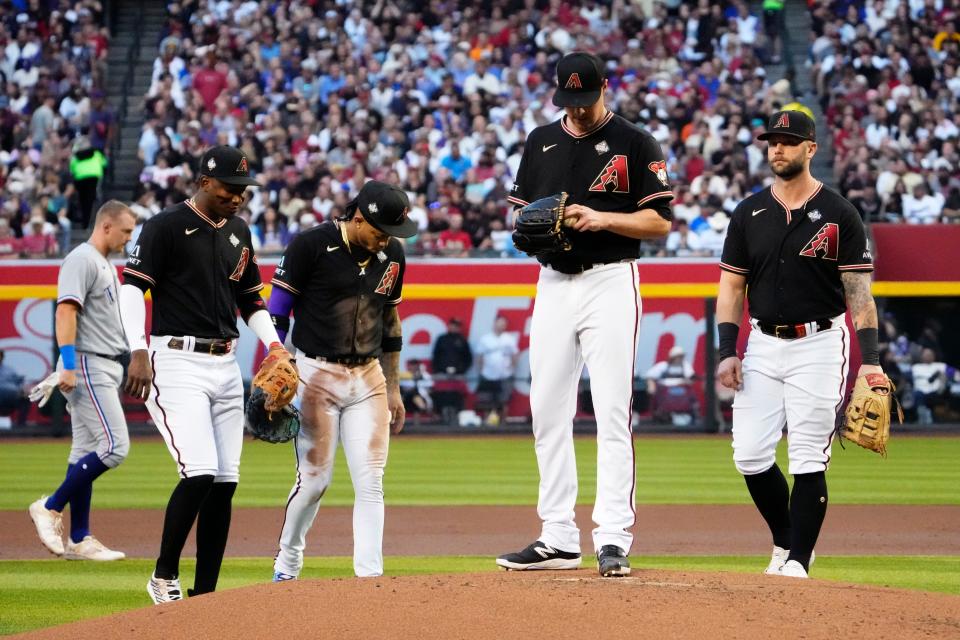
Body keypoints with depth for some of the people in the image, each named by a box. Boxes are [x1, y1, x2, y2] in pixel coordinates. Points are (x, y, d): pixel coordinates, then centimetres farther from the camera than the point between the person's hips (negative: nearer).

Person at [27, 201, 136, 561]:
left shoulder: (105, 265, 20)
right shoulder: (81, 260, -11)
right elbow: (66, 311, -20)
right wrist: (68, 365, -27)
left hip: (105, 368, 10)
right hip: (87, 367, -10)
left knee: (87, 454, 8)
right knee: (114, 446, -15)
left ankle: (79, 540, 9)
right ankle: (50, 509, -8)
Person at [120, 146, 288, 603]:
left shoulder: (239, 231, 15)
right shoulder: (166, 226, -6)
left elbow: (252, 299, 23)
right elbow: (132, 286, -12)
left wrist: (274, 344, 7)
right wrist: (139, 351, -23)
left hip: (226, 366, 7)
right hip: (177, 362, -7)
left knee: (225, 481, 3)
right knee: (200, 473, -18)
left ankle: (205, 593, 9)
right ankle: (164, 577, -3)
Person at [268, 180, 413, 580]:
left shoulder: (391, 254, 6)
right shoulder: (311, 246, -11)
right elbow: (276, 313, -7)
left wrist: (393, 389, 16)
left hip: (368, 377, 5)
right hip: (316, 374, -5)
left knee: (370, 482, -3)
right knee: (314, 479, -3)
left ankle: (370, 576, -3)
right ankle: (286, 567, 17)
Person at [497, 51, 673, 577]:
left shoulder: (635, 144, -3)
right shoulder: (541, 142, 13)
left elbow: (660, 221, -5)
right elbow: (521, 212, 18)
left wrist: (602, 219, -18)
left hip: (611, 283, -5)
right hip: (553, 283, 6)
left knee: (612, 412, -10)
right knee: (547, 412, 5)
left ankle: (613, 539, -12)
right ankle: (557, 538, 12)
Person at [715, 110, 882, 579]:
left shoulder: (839, 215, -3)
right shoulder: (749, 214, 7)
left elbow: (859, 292, -5)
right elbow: (731, 287, 10)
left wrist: (870, 359, -13)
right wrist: (727, 352, 0)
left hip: (819, 346, -4)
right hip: (763, 345, 4)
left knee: (809, 458, -6)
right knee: (750, 454, -1)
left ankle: (797, 561, -3)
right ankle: (785, 541, 19)